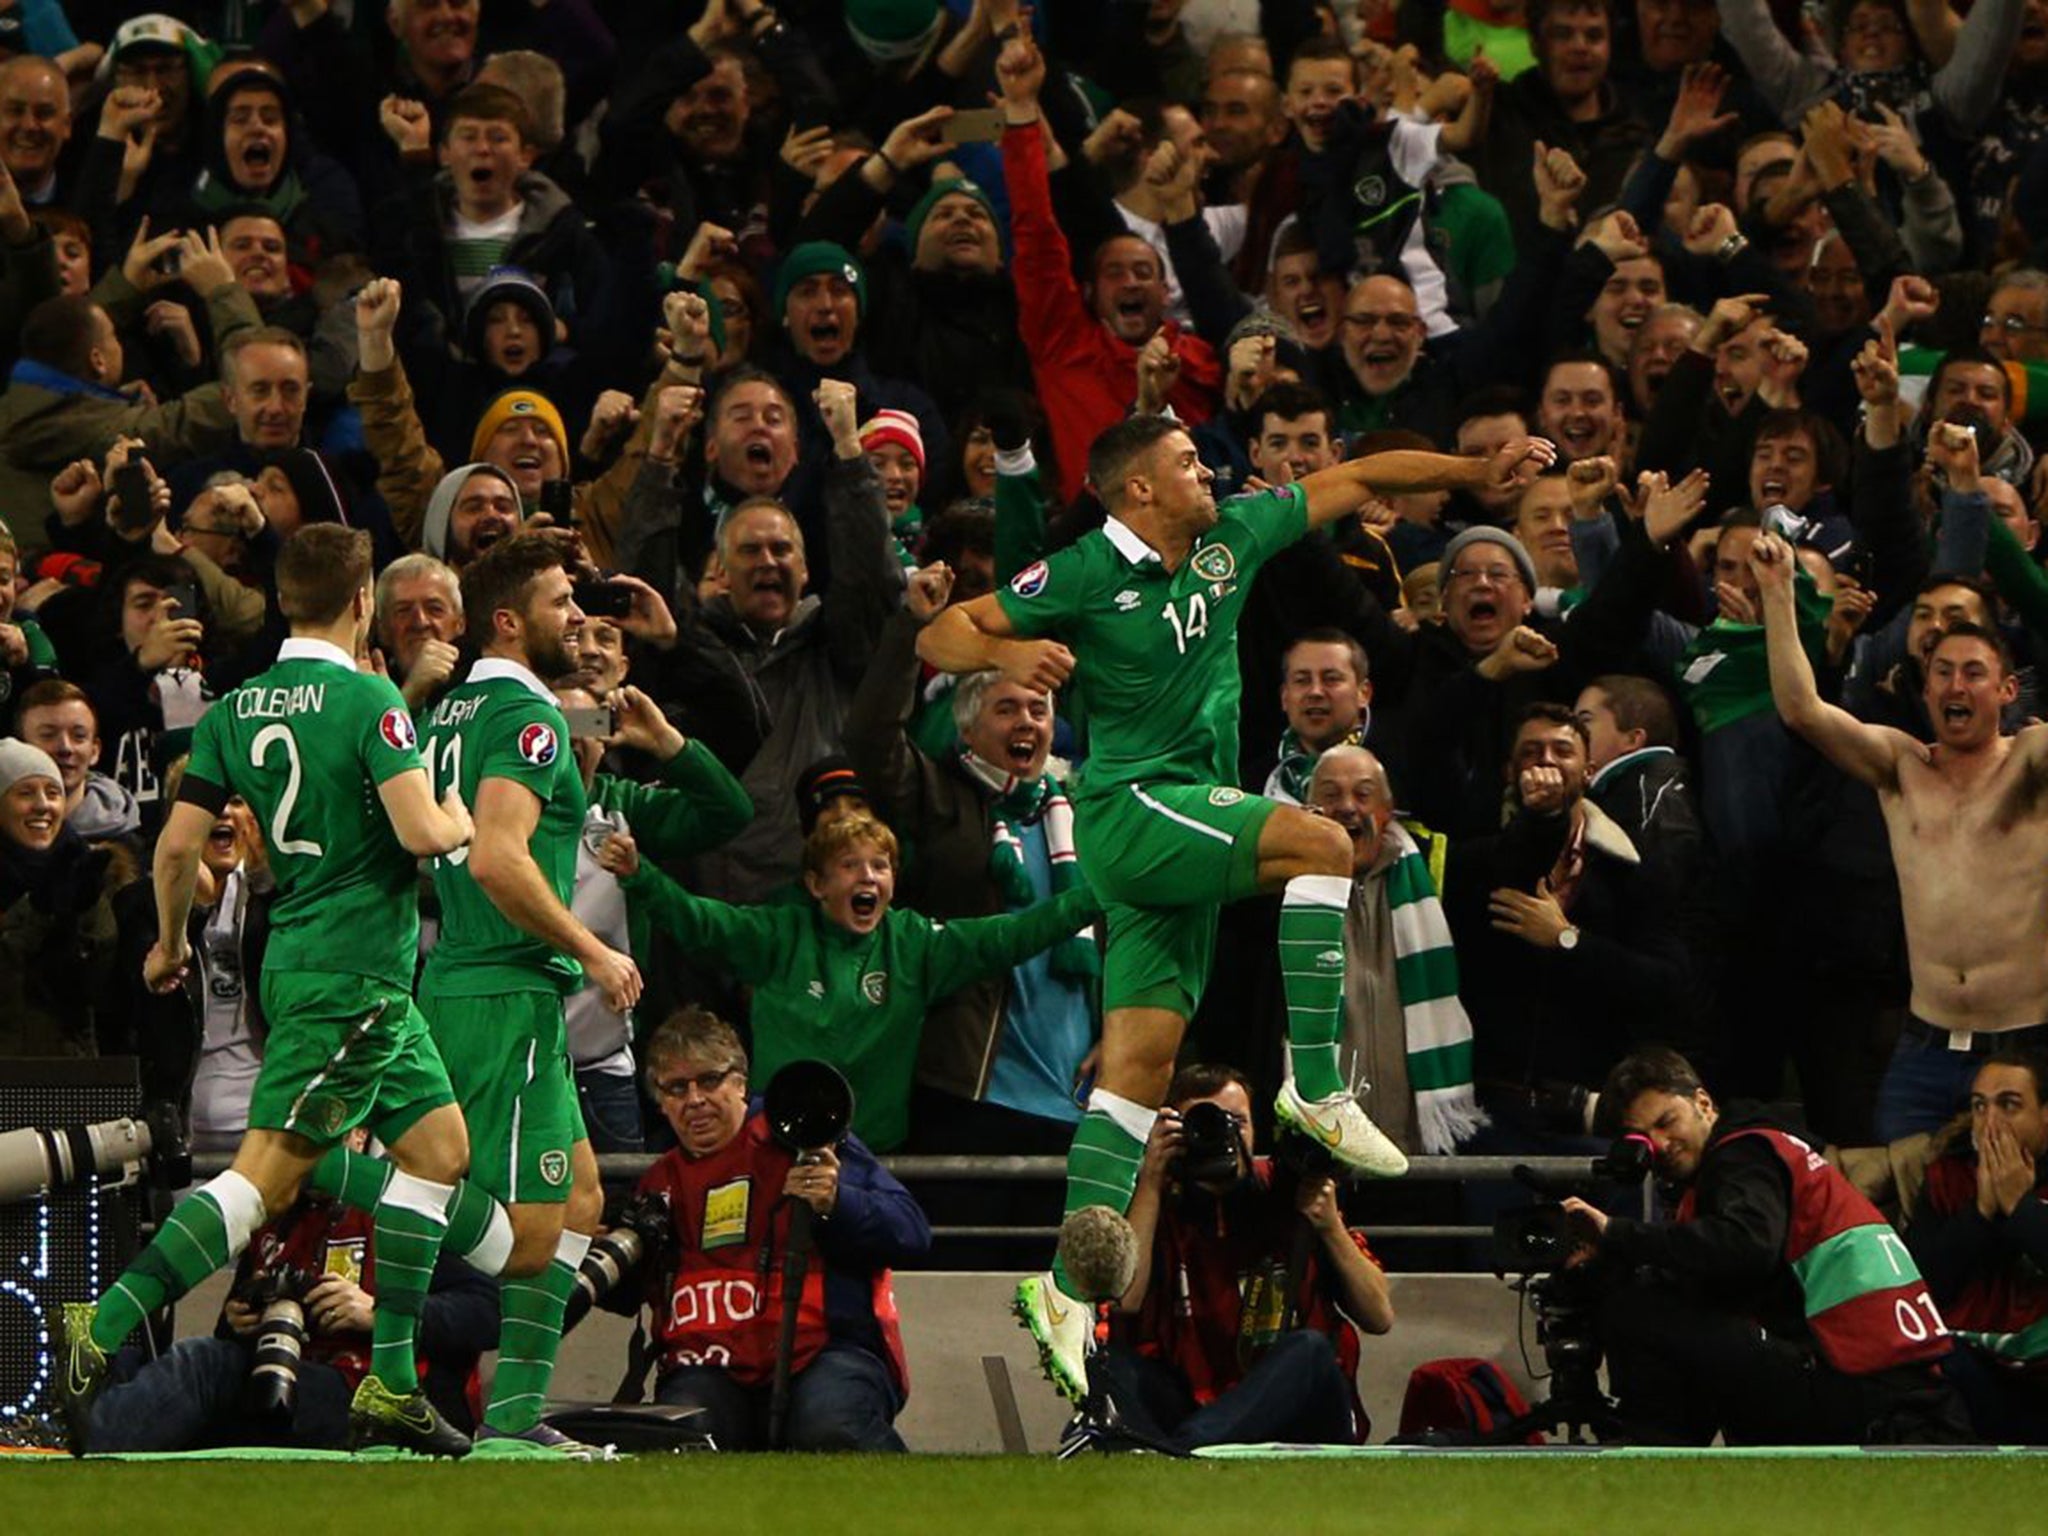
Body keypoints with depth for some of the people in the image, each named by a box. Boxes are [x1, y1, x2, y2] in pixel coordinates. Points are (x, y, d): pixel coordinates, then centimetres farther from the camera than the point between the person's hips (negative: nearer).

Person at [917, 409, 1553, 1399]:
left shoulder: (1230, 538, 9)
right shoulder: (1083, 577, -8)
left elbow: (1351, 482, 19)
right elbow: (940, 636, -7)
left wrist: (1481, 470, 15)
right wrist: (1007, 654, -28)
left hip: (1188, 826, 7)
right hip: (1131, 807, -7)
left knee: (1140, 1064, -1)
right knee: (1321, 843, -24)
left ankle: (1070, 1285, -5)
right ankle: (1316, 1084, -23)